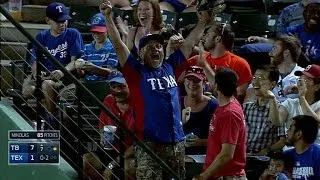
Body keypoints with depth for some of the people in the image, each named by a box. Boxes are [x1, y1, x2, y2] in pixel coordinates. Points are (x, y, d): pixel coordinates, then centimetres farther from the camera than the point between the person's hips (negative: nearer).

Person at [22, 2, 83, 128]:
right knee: (27, 91, -28)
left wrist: (63, 71, -25)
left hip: (64, 76, -3)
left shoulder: (73, 34, 3)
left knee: (47, 85, -37)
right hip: (43, 74, 4)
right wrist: (36, 72, -16)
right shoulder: (41, 37, 14)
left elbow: (75, 61, -4)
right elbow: (34, 61, 8)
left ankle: (50, 120, -20)